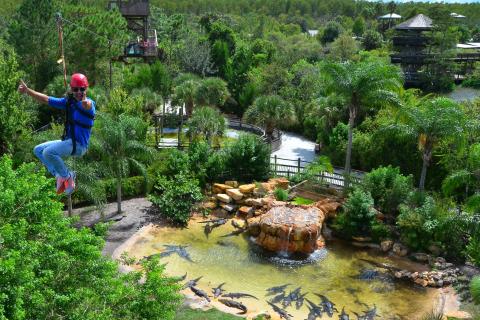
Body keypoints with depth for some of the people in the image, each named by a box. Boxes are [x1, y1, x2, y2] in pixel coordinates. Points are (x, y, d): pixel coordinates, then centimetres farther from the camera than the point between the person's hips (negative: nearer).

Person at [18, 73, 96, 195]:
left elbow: (87, 106, -41)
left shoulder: (89, 103, -14)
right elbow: (46, 99, 15)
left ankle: (68, 176, -4)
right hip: (68, 141, 9)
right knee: (38, 150, 14)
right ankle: (59, 175, 5)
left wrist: (85, 102, -64)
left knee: (48, 152, -25)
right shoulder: (68, 101, 8)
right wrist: (27, 90, 12)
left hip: (79, 144, -9)